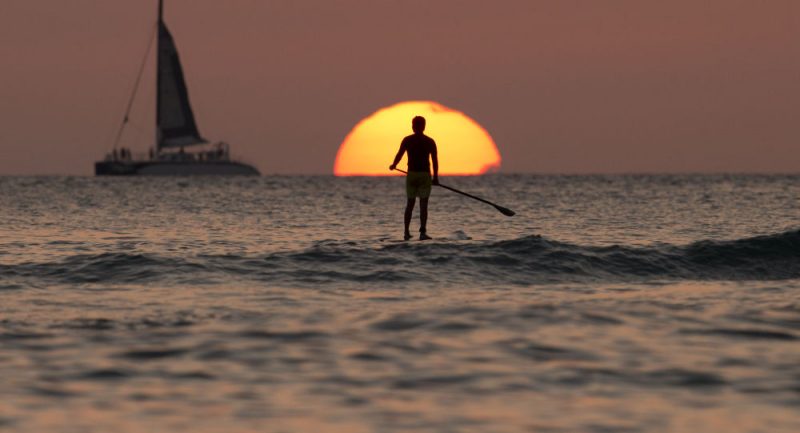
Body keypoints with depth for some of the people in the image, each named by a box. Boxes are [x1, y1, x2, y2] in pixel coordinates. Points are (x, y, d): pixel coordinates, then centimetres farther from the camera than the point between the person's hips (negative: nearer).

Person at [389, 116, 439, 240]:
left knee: (410, 203, 11)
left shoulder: (407, 140, 0)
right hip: (425, 174, -1)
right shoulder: (430, 141, 0)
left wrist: (393, 165, 10)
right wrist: (436, 177, 3)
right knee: (423, 204, 0)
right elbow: (435, 160, -3)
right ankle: (422, 232, -8)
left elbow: (399, 154, -8)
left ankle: (406, 232, 9)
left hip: (411, 174, 1)